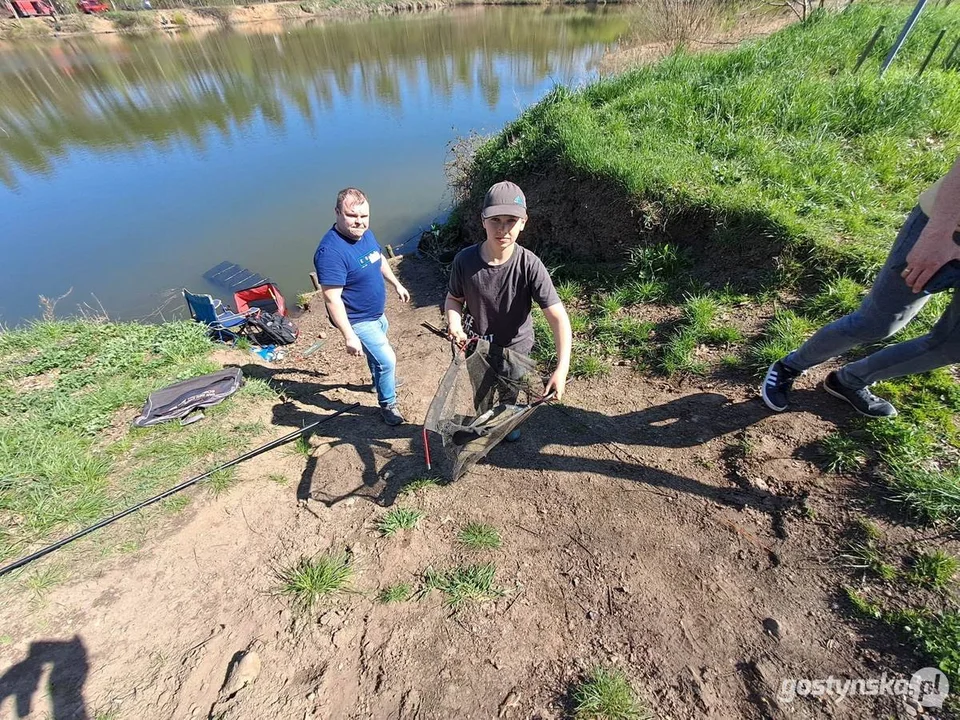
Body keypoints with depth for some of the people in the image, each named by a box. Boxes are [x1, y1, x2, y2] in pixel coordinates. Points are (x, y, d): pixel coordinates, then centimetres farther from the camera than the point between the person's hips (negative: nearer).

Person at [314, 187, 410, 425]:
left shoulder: (365, 233, -4)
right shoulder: (331, 251, -30)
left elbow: (380, 261, 16)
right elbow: (332, 299, -30)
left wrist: (396, 284, 21)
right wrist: (349, 336, -30)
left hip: (376, 313, 9)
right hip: (358, 321, -8)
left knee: (377, 353, 29)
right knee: (387, 360, -4)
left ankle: (381, 381, 56)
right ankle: (388, 404, 20)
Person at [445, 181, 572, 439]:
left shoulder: (530, 265, -28)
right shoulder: (465, 260, -23)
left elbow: (558, 316, -30)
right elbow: (454, 299, -7)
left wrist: (562, 368, -41)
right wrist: (455, 326, -29)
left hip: (516, 346, 0)